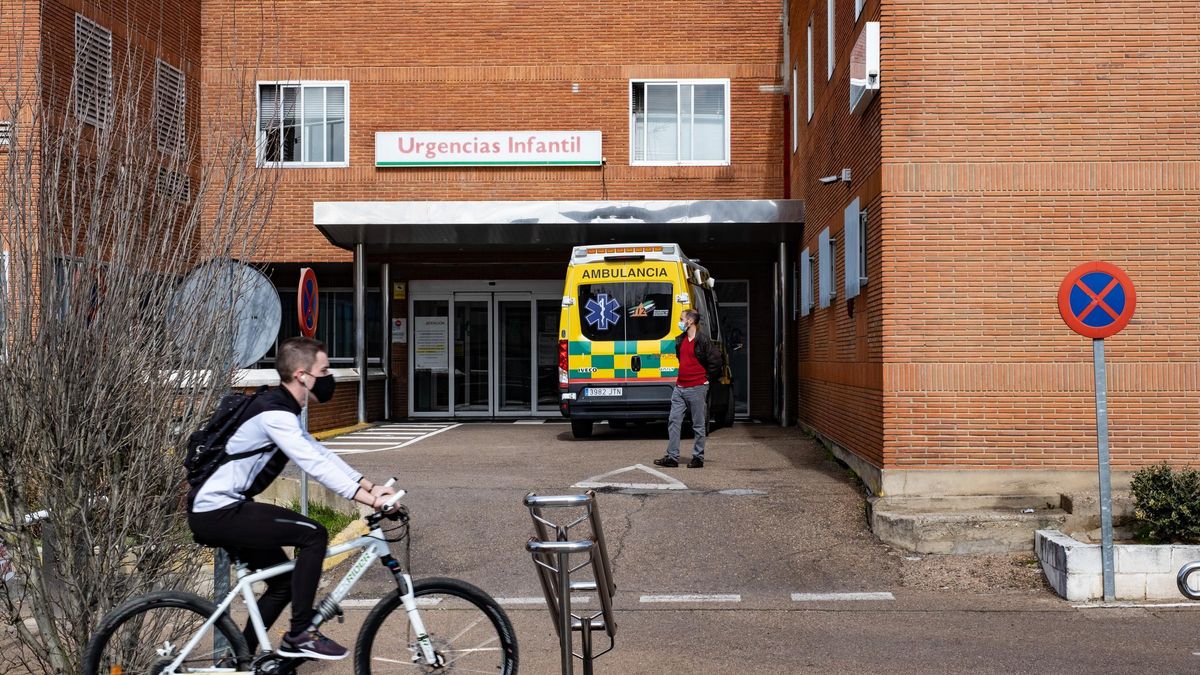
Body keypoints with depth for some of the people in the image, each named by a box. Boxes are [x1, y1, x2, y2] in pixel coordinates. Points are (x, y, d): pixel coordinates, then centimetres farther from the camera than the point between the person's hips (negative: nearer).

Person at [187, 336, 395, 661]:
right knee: (313, 534, -17)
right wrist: (371, 500, -30)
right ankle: (300, 635, -9)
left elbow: (321, 454, 11)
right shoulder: (275, 414, -20)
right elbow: (315, 465, -28)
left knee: (284, 581, 16)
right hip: (219, 512, -11)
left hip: (215, 509, 11)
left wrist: (371, 486, 2)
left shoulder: (281, 409, 12)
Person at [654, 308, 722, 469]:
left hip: (697, 388, -8)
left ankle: (698, 458, 9)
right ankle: (672, 457, 7)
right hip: (680, 388, 8)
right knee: (673, 422, 4)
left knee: (698, 425, 2)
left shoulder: (703, 340, -11)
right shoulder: (680, 340, 13)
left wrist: (707, 377, -4)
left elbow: (716, 361, -11)